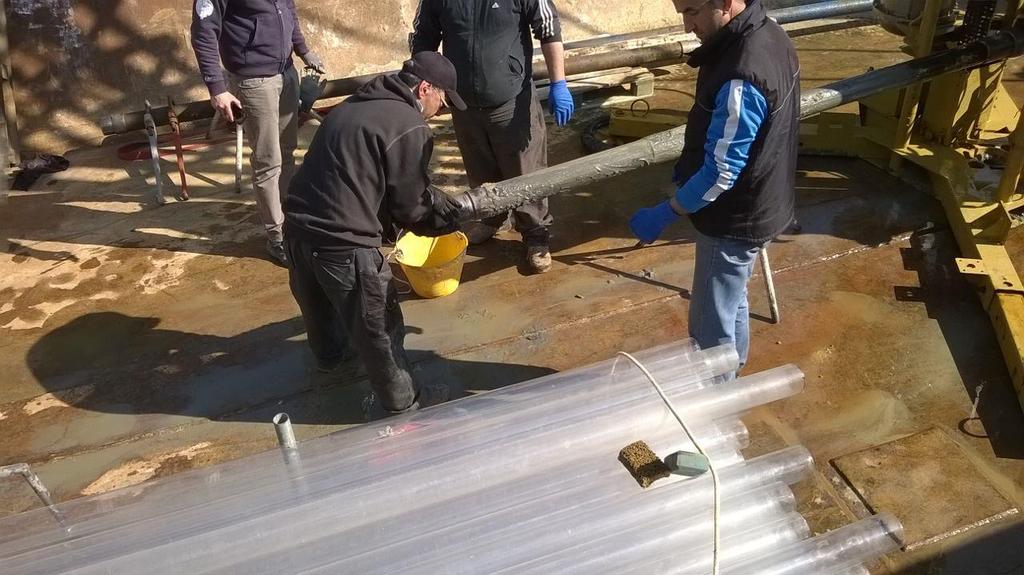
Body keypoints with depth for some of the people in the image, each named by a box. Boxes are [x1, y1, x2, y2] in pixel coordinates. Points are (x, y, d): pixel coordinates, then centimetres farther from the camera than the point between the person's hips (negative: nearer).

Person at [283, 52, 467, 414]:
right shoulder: (410, 128, -11)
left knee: (319, 301, 33)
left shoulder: (353, 106, 17)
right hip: (343, 242, -9)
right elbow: (412, 204, -6)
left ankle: (330, 354, 59)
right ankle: (404, 405, 25)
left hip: (298, 225, 9)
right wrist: (454, 217, 13)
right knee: (378, 328, 8)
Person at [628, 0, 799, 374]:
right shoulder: (768, 35, 0)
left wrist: (664, 214, -18)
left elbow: (720, 174, -27)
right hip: (757, 204, 10)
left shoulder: (741, 78, -33)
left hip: (734, 220, -10)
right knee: (731, 302, 28)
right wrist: (689, 166, 13)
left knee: (711, 325, 7)